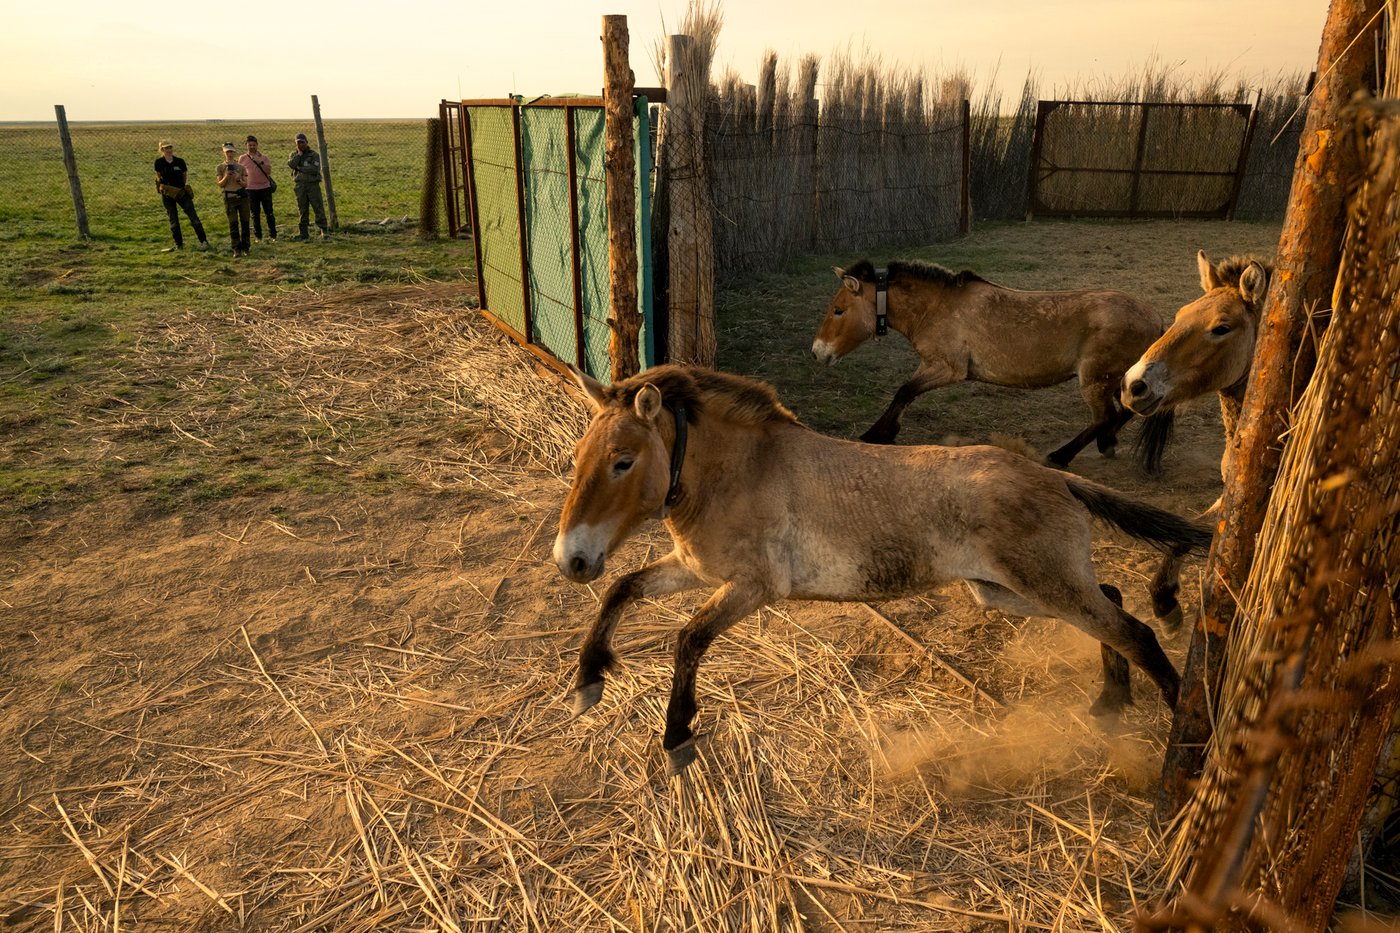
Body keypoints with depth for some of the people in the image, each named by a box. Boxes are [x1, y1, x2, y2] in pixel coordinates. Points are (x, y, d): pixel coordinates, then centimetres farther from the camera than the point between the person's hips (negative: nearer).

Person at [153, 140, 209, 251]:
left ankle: (203, 241, 0)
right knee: (173, 220, 6)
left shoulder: (180, 161, -1)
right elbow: (159, 177, 7)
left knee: (193, 216, -5)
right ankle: (179, 244, 14)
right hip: (167, 195, 0)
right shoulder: (159, 162, -3)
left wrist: (182, 186, 5)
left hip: (181, 192, 0)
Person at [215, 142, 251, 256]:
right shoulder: (220, 167, 7)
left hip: (242, 196, 1)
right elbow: (220, 184, 0)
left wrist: (238, 179, -13)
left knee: (244, 222, 2)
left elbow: (245, 184, 6)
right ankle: (236, 249, -2)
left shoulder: (240, 167, 10)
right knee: (233, 223, -4)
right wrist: (226, 176, -17)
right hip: (230, 197, -1)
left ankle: (245, 248, 10)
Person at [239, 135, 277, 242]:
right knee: (255, 214, 6)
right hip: (251, 189, 1)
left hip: (265, 188, -1)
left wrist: (260, 162, -23)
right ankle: (258, 236, 12)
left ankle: (273, 235, 8)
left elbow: (268, 171, -13)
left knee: (269, 213, 0)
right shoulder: (242, 158, 5)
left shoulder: (264, 158, 1)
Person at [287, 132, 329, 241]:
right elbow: (291, 164, -8)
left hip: (313, 184, -3)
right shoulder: (294, 154, 11)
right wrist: (299, 154, -11)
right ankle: (302, 234, 9)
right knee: (301, 210, 5)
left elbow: (315, 169, -14)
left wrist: (300, 168, -9)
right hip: (299, 186, 3)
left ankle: (324, 231, -3)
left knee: (318, 208, -6)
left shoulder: (313, 154, 0)